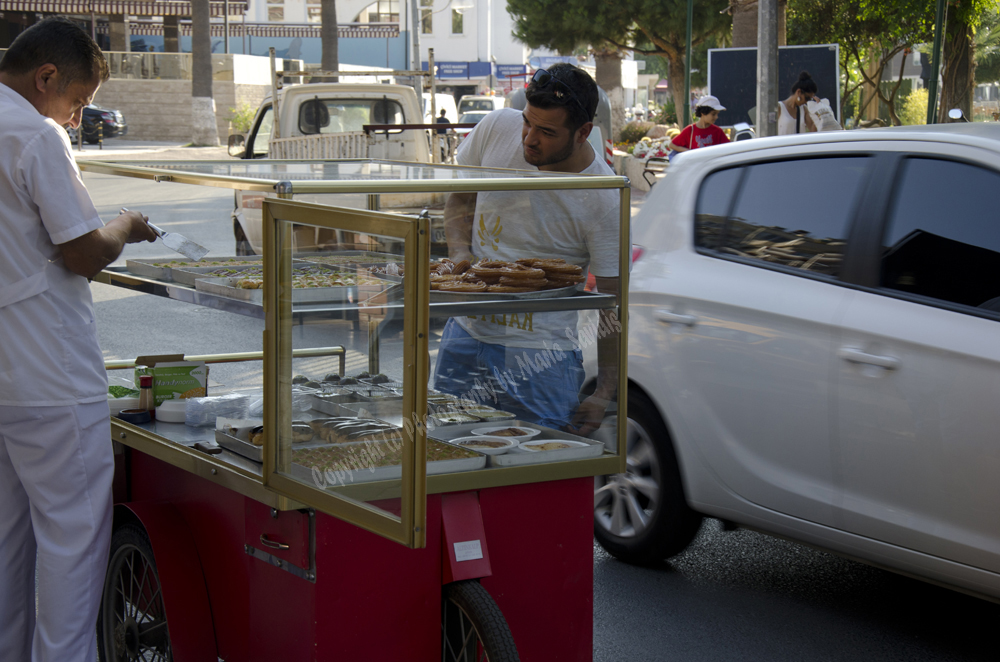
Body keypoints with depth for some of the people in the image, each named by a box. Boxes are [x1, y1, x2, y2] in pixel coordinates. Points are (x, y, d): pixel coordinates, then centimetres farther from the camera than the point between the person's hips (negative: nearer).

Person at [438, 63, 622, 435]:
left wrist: (604, 395, -15)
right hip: (466, 333, 4)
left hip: (539, 352, -4)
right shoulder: (497, 128, -7)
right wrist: (460, 253, -8)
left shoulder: (604, 200, -18)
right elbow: (459, 198, 12)